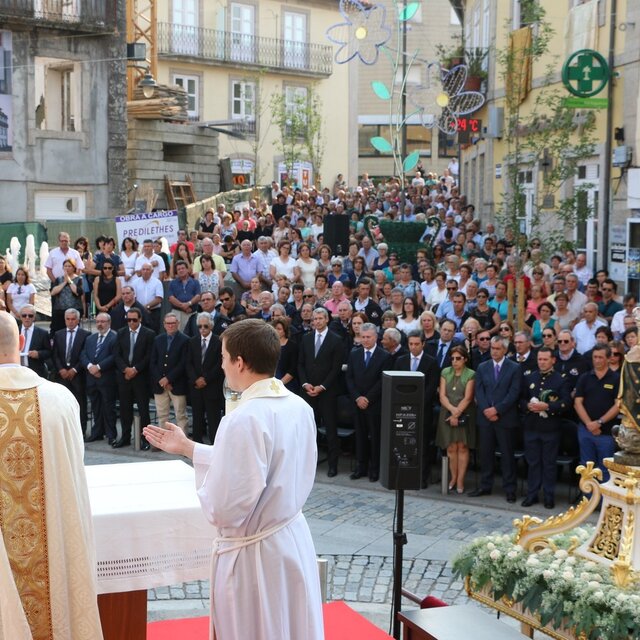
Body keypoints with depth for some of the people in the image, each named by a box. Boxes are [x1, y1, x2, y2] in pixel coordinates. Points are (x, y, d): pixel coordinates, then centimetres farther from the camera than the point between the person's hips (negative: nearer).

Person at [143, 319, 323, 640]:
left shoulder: (244, 419, -26)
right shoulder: (299, 407, -1)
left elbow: (225, 510, -24)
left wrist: (205, 488, -2)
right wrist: (186, 447, 16)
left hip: (254, 553, -8)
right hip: (294, 538, 8)